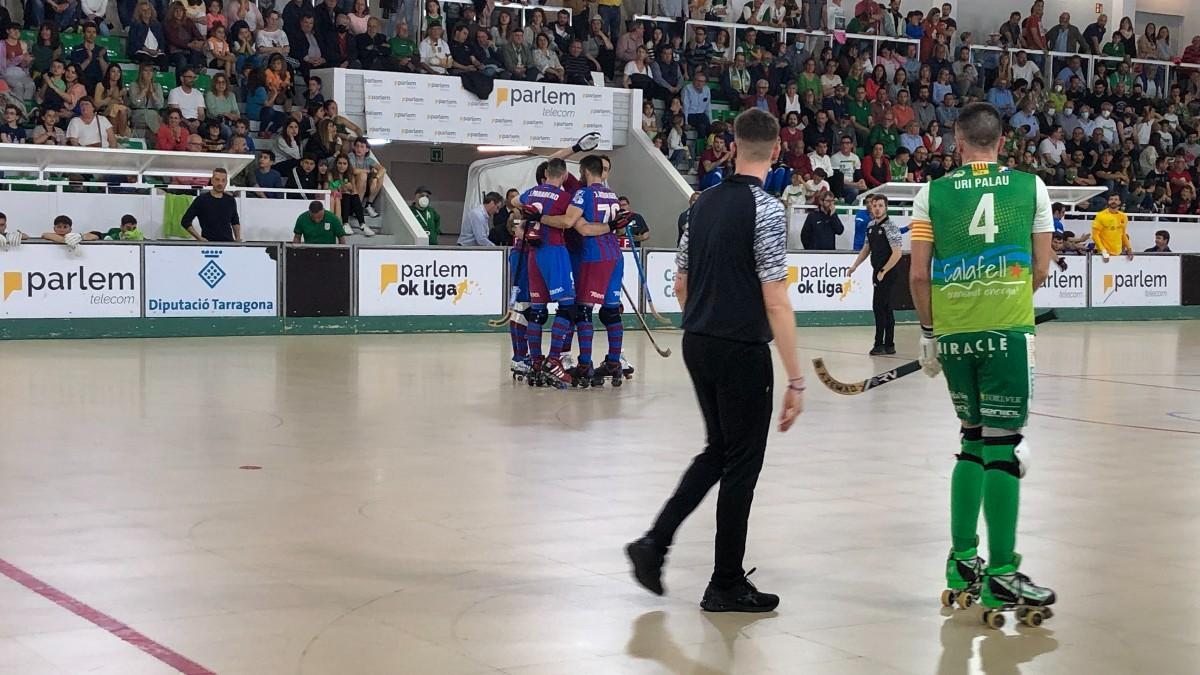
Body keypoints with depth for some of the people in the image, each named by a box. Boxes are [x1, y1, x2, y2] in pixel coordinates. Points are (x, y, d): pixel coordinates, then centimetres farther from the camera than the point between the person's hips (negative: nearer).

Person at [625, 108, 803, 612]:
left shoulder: (704, 202, 8)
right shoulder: (765, 209, -14)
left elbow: (681, 285, 14)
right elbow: (776, 302, -18)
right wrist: (795, 380, -16)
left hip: (697, 344, 7)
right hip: (743, 350, -7)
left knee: (719, 451, 21)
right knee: (742, 463, 5)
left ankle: (655, 542, 13)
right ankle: (726, 585, 13)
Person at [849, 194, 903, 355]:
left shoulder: (890, 227, -13)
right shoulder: (871, 226, 11)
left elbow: (897, 253, -17)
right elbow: (866, 249, 21)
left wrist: (883, 272, -15)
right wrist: (854, 266, 14)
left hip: (888, 274, -8)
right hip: (878, 272, 8)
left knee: (879, 307, -9)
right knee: (885, 308, 10)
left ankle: (879, 344, -4)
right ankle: (889, 345, 15)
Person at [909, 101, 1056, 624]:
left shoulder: (932, 193, 5)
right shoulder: (1031, 187, 4)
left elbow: (918, 276, 3)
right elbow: (1042, 268, 7)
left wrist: (929, 331, 15)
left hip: (953, 334, 3)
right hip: (1008, 331, -3)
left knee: (975, 438, 17)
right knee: (1004, 444, -2)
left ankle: (962, 562, 21)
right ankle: (999, 576, -2)